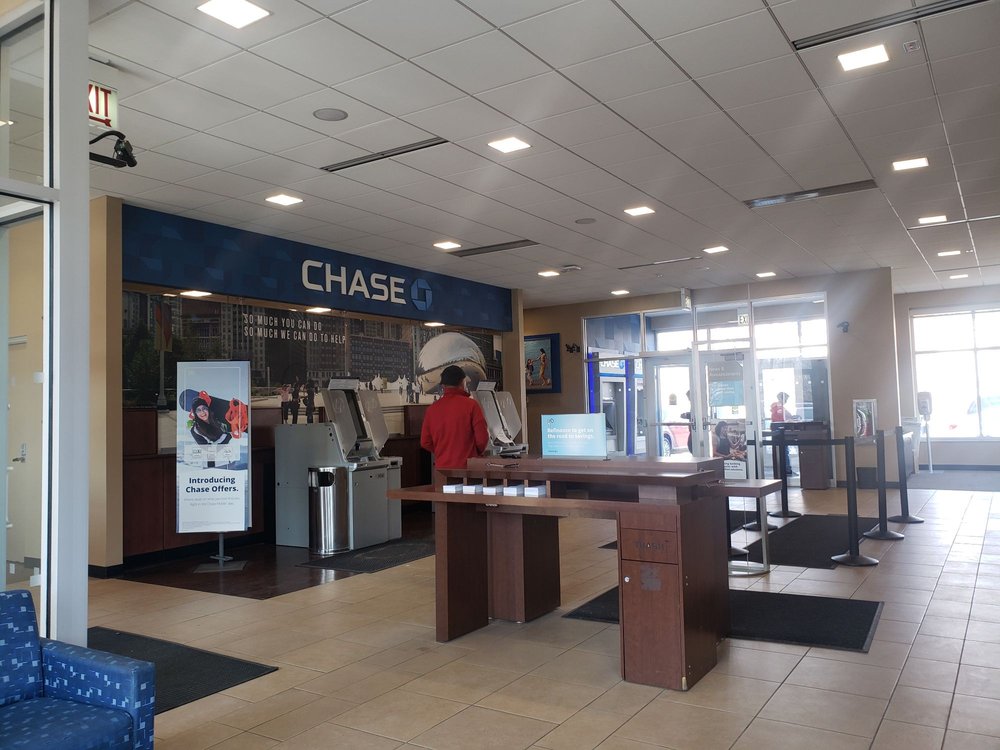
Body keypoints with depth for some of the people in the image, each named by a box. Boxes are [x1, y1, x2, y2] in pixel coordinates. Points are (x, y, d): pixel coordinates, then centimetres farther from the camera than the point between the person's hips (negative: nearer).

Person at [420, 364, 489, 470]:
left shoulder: (432, 408, 3)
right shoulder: (471, 405, -7)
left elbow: (425, 442, 8)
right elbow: (482, 437, -9)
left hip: (442, 467, 4)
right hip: (466, 466, -4)